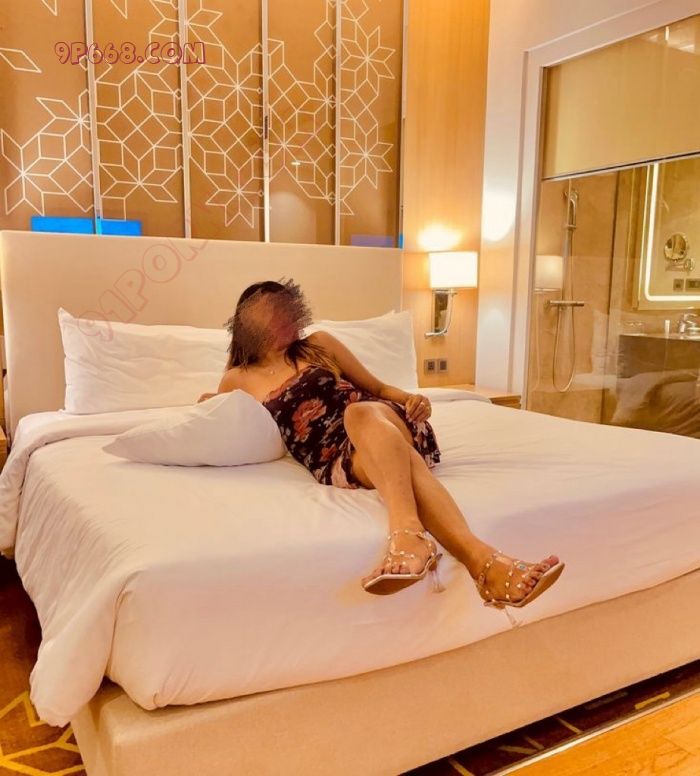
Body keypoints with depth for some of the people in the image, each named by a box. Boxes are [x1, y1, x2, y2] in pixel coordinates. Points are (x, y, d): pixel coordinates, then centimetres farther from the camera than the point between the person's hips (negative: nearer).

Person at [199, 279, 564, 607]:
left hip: (381, 423, 1)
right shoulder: (237, 380, 18)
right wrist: (209, 409, 15)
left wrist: (412, 398, 0)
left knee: (361, 412, -37)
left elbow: (377, 387, 18)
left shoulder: (319, 344, 19)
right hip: (337, 459, -1)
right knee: (382, 457, -37)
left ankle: (407, 533, -62)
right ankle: (481, 557, -60)